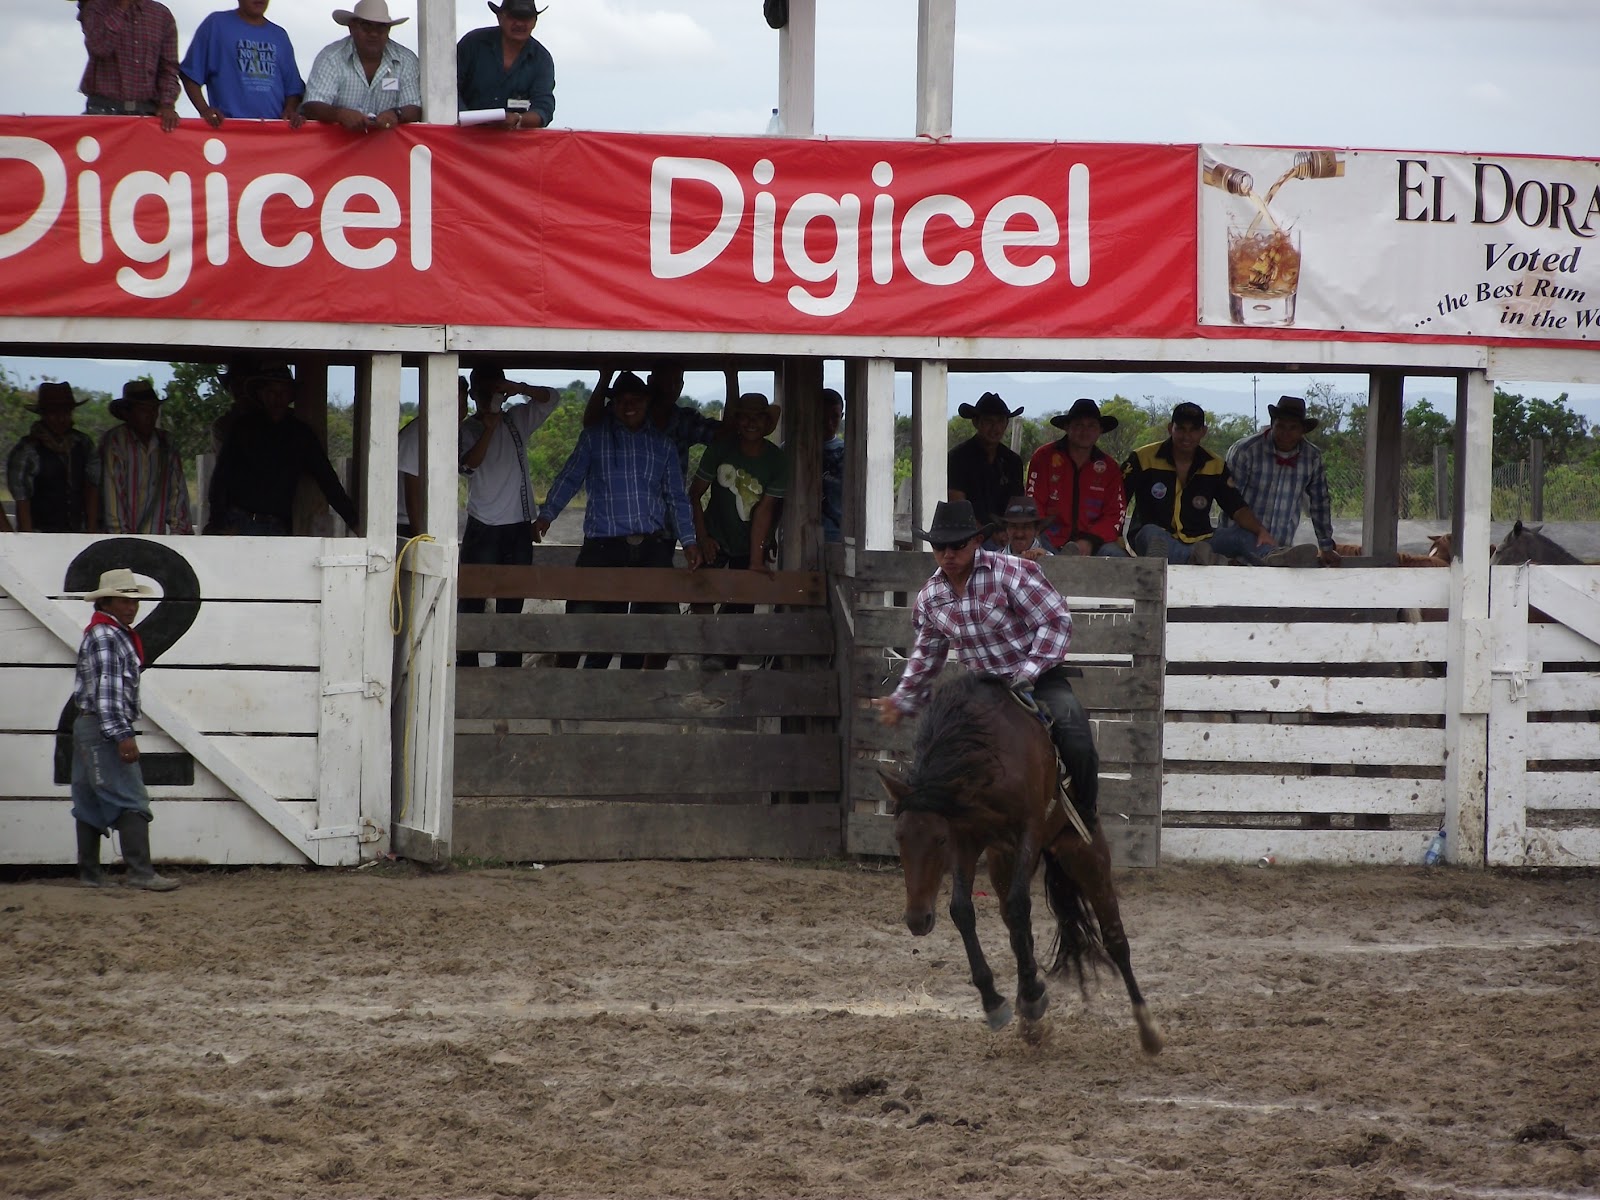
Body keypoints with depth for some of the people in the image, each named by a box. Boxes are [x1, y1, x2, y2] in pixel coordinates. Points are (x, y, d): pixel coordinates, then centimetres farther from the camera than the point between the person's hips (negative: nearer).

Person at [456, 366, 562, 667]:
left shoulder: (517, 420, 9)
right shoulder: (467, 429, -3)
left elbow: (551, 398, 6)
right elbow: (468, 463, -19)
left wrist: (519, 389, -11)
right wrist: (489, 428, -22)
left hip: (519, 528, 4)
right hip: (483, 527, -4)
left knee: (511, 604, 7)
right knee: (471, 603, -5)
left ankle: (508, 672, 11)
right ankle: (466, 669, -3)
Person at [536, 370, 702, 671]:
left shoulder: (662, 445, 14)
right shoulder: (595, 438, 9)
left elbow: (676, 497, 15)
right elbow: (569, 478, 7)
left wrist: (688, 540, 7)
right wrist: (547, 514, -4)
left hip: (652, 544, 2)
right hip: (603, 544, -2)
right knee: (583, 614, -9)